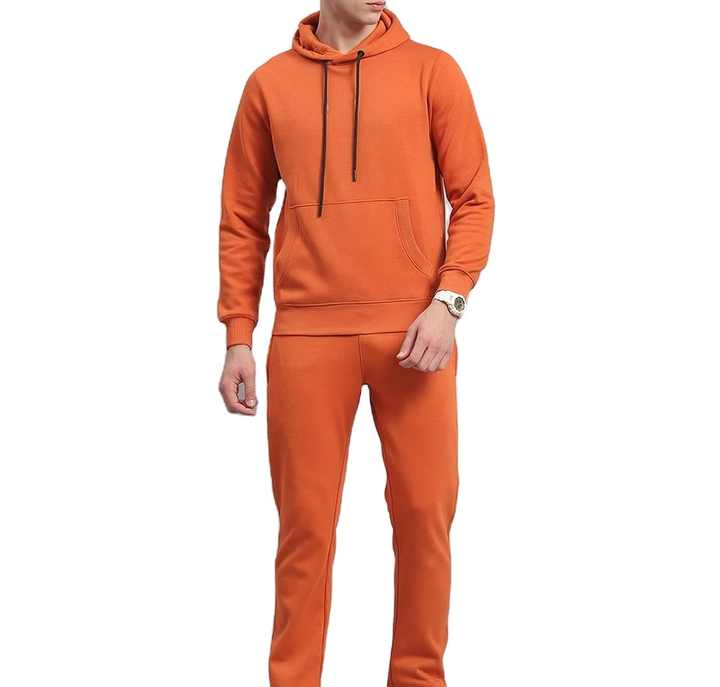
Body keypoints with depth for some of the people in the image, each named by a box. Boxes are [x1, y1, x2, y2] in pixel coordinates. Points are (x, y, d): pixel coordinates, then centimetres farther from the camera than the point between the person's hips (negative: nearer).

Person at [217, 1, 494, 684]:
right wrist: (238, 337, 5)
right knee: (306, 521, 2)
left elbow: (473, 198, 4)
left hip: (413, 332, 0)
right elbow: (243, 220, 11)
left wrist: (448, 301, -9)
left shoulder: (431, 70, 6)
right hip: (307, 336, 0)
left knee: (424, 511, 2)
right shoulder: (270, 84, 9)